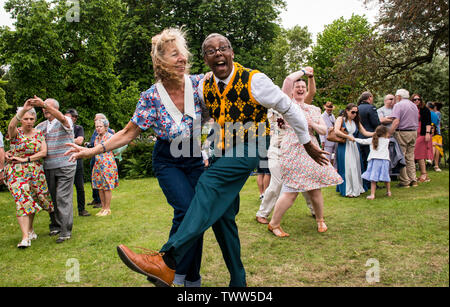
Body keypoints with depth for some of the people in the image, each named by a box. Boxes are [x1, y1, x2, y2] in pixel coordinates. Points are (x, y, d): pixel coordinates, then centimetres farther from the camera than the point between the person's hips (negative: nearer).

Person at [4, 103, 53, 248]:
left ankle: (30, 229, 29)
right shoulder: (16, 133, -1)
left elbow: (43, 152, -3)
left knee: (32, 201, 9)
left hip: (36, 172, 3)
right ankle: (25, 237, -16)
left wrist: (25, 159, -13)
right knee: (22, 200, -13)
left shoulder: (39, 134, 7)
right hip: (17, 172, -3)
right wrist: (23, 110, -41)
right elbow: (11, 125, -27)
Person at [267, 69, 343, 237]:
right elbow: (288, 79, -9)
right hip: (293, 150, -5)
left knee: (315, 189, 8)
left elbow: (324, 130, 13)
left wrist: (311, 124, -6)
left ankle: (320, 220, 30)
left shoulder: (314, 109, 19)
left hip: (311, 150, 5)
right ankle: (274, 224, 5)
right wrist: (304, 71, 7)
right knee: (291, 191, -9)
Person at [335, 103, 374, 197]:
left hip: (354, 146, 6)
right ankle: (348, 191, -1)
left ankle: (357, 188, 15)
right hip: (344, 146, -5)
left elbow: (365, 132, 11)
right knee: (347, 168, -6)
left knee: (356, 167, 5)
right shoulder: (340, 119, 0)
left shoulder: (356, 121, 17)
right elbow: (336, 131, -15)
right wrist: (348, 137, -15)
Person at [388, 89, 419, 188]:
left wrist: (389, 133, -17)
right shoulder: (414, 105, 18)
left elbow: (396, 122, -18)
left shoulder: (398, 105, -7)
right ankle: (413, 180, 11)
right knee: (410, 158, 12)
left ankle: (404, 181, -2)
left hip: (402, 133, -7)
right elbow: (417, 121, 20)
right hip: (413, 133, 7)